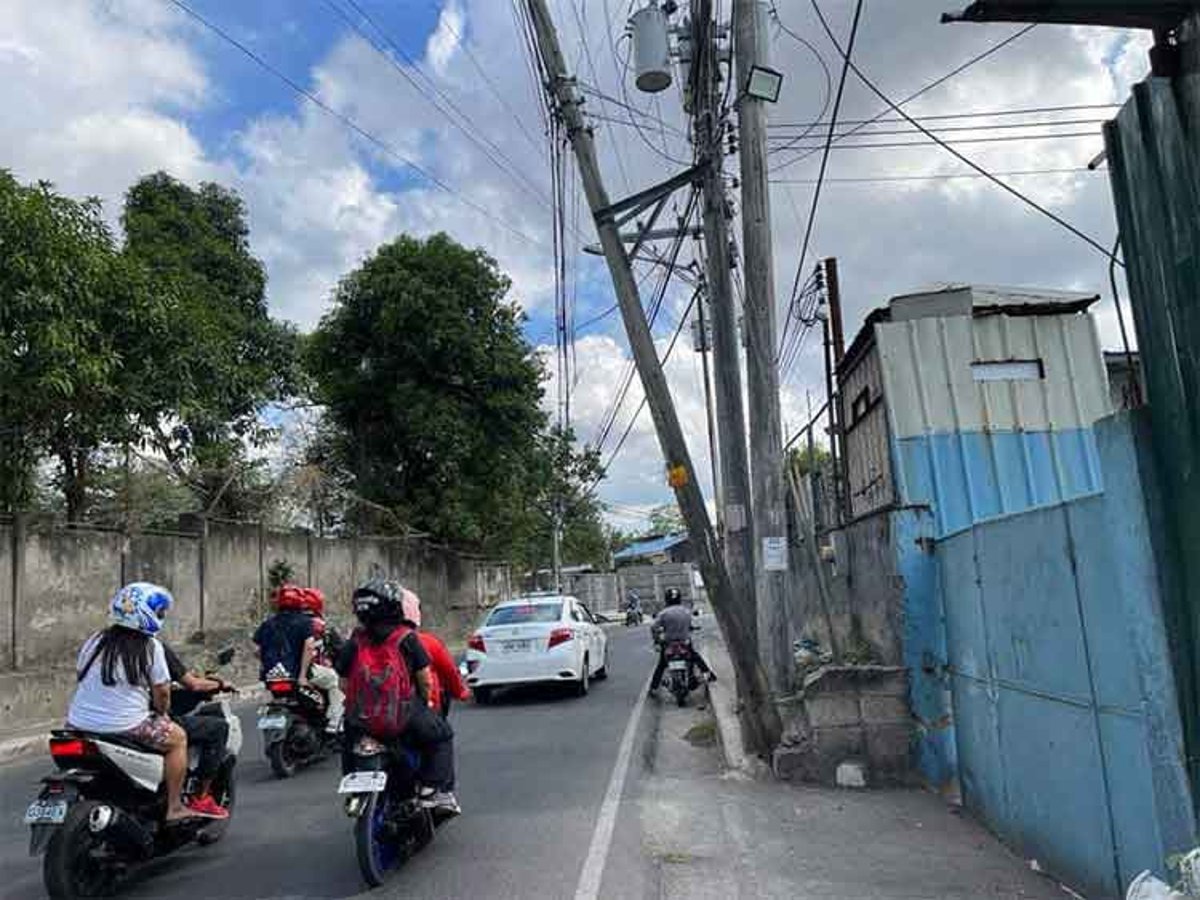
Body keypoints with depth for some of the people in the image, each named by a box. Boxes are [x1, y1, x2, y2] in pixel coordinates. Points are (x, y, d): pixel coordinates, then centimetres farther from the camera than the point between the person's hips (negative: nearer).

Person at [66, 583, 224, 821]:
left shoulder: (94, 641, 6)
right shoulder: (150, 646, -10)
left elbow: (80, 677, 14)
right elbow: (161, 692, -7)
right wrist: (162, 714, 12)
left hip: (78, 725, 6)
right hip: (125, 727, -6)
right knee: (178, 737, 11)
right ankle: (175, 807, 9)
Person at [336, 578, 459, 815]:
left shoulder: (354, 641, 4)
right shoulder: (407, 638, -4)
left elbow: (343, 683, 6)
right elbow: (425, 678, -2)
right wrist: (426, 700, 17)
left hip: (361, 720, 3)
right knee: (441, 735, 19)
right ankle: (437, 790, 8)